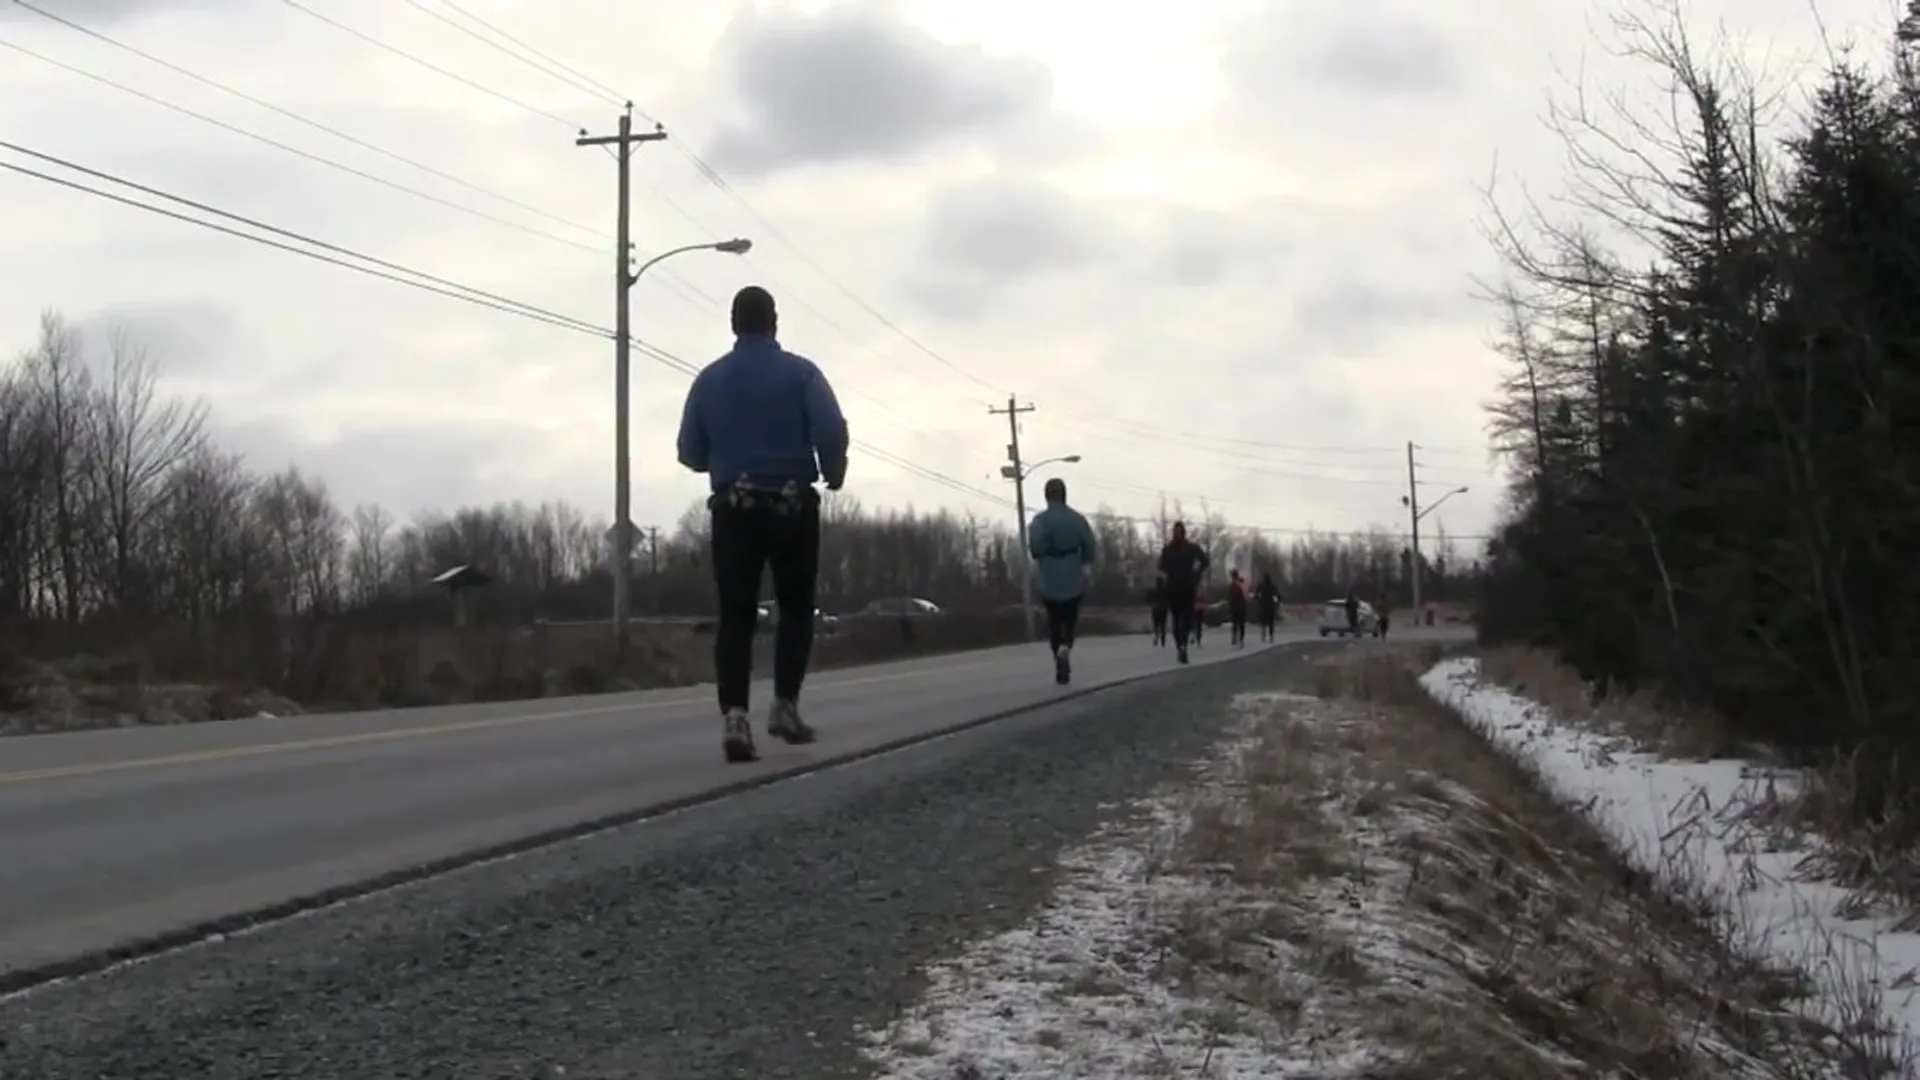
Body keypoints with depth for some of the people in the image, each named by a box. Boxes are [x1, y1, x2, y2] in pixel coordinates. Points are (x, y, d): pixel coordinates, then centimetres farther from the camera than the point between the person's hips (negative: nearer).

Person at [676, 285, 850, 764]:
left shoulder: (709, 379, 6)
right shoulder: (799, 372, -2)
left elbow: (689, 452, 5)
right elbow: (832, 432, -14)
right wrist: (833, 473, 6)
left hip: (732, 510, 2)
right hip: (792, 507, -2)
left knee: (735, 615, 1)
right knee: (796, 607, 14)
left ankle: (734, 716, -13)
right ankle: (785, 704, 4)